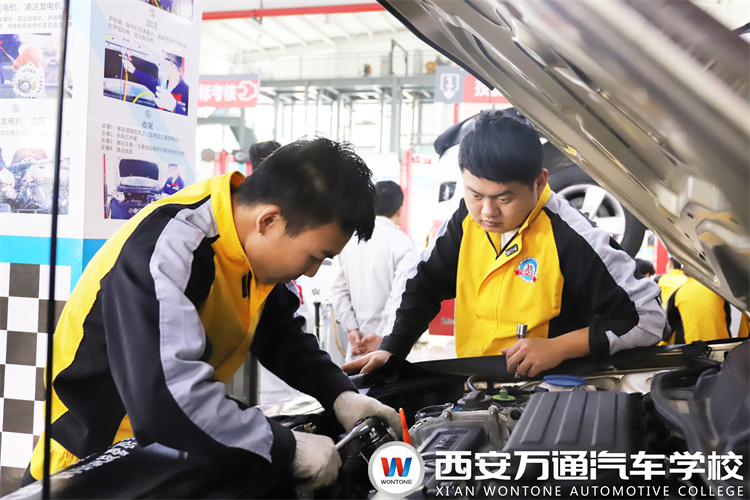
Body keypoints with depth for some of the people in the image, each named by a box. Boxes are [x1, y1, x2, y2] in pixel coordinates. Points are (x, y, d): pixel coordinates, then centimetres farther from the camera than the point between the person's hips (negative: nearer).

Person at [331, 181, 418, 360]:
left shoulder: (350, 240, 7)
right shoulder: (402, 242, -9)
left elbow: (339, 289, 5)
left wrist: (352, 329, 2)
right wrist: (381, 335, -13)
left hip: (357, 341, 5)